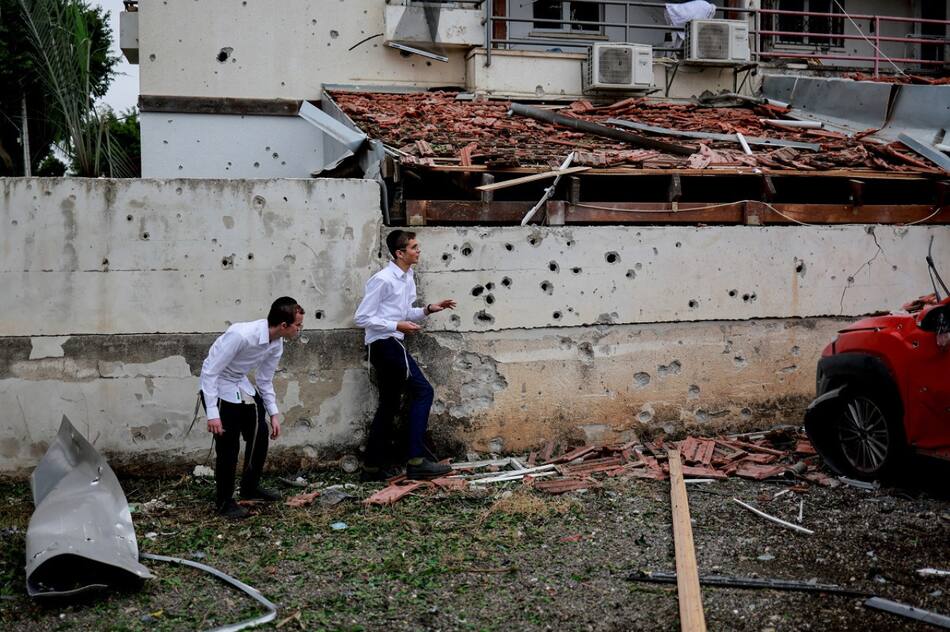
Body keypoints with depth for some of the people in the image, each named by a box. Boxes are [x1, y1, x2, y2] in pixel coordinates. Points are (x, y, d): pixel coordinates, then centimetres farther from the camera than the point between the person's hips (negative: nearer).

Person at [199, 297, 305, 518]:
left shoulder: (277, 344, -9)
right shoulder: (241, 335, -34)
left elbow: (265, 380, 7)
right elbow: (209, 371, -28)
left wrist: (273, 413, 3)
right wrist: (212, 413, -29)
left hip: (242, 387, 8)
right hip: (218, 389, -8)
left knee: (260, 435, 10)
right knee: (228, 446, -7)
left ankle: (250, 487, 31)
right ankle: (224, 501, 11)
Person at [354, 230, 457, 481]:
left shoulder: (408, 278, 12)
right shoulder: (383, 280, -15)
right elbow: (362, 318, -14)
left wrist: (428, 309, 7)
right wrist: (397, 326, -18)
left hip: (391, 346, 10)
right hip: (385, 345, -10)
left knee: (389, 405, 13)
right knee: (423, 390, -14)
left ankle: (373, 467, 20)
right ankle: (416, 461, -15)